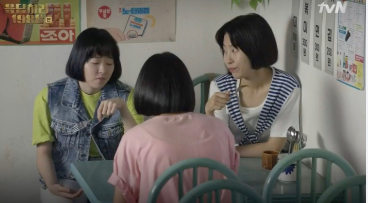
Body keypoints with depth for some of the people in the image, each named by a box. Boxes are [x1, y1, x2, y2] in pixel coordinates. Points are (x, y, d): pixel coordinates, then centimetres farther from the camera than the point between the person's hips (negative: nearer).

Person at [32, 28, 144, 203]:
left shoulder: (125, 95, 0)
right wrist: (52, 185, -18)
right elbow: (44, 151, -1)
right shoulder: (50, 97, -3)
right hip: (65, 180, -1)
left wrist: (123, 109, -20)